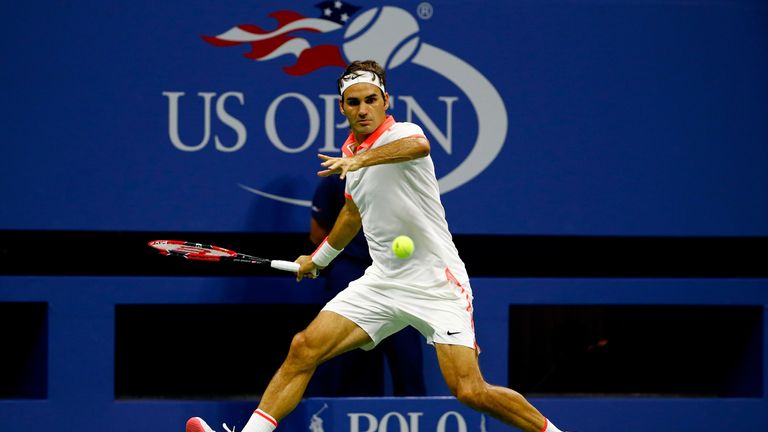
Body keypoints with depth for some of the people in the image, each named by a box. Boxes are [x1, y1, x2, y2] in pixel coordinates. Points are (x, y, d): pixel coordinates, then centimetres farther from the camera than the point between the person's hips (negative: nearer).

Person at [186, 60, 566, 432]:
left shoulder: (401, 133, -12)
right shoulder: (351, 151, 12)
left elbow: (419, 146, -40)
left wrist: (359, 160, -53)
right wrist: (318, 258, 44)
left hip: (437, 285, -7)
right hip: (382, 283, 7)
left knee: (471, 393, -15)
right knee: (304, 349, -7)